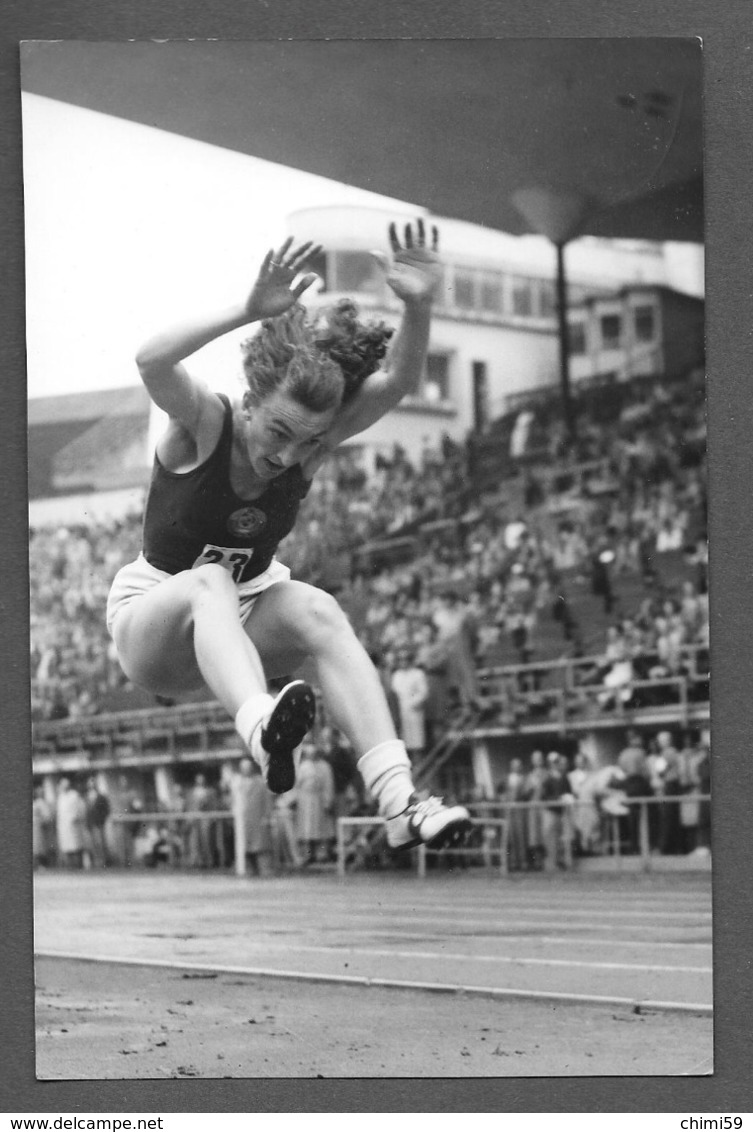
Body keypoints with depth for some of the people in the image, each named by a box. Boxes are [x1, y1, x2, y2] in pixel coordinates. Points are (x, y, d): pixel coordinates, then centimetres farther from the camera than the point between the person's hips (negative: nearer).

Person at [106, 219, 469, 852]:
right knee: (210, 583, -37)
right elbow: (151, 363, -44)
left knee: (316, 611, -29)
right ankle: (260, 725, -67)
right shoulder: (203, 425, -21)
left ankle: (399, 802, -41)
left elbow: (397, 381, -25)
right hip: (151, 619, -3)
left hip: (242, 619, 3)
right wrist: (250, 312, -54)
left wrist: (419, 308, -44)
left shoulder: (314, 443, -11)